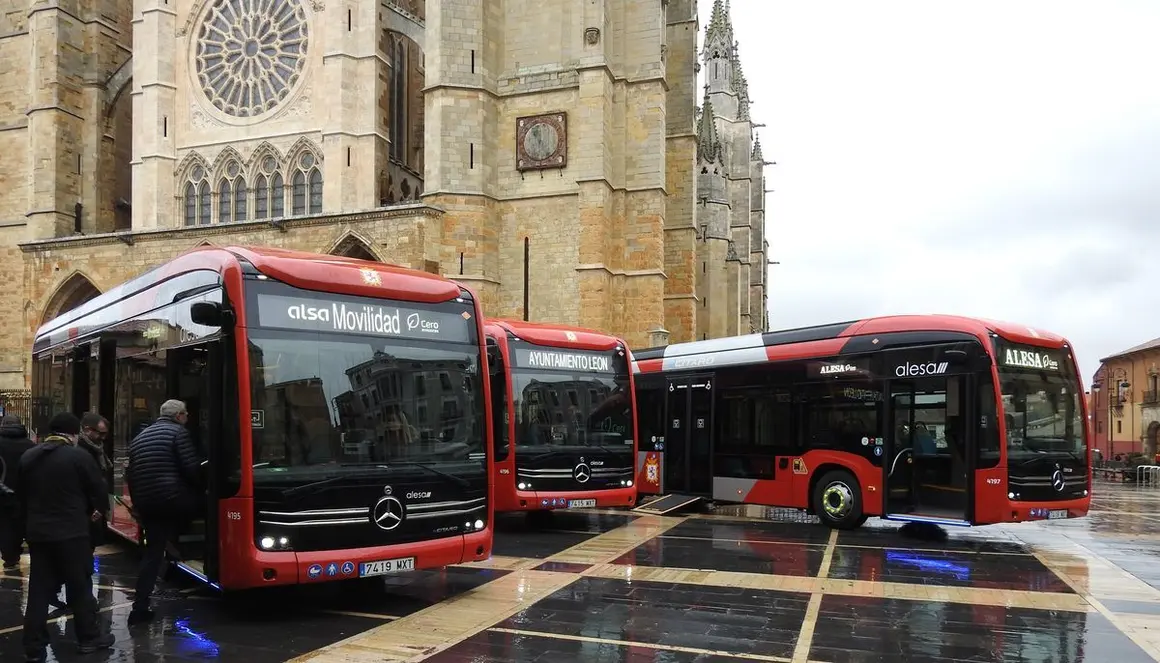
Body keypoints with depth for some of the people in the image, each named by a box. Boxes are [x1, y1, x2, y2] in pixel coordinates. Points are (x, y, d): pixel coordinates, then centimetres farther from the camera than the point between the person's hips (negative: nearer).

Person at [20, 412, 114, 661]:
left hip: (37, 531, 5)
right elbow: (99, 489, -5)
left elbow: (23, 493, 15)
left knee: (39, 589, 9)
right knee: (80, 586, 6)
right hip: (71, 531, -5)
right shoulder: (79, 456, -13)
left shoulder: (28, 457, 6)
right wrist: (96, 509, 16)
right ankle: (89, 637, 16)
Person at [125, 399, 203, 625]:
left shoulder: (139, 438, 22)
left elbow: (132, 476, 24)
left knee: (152, 553, 10)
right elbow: (192, 468, -11)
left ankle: (140, 608, 8)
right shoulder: (178, 433, -2)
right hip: (173, 499, -7)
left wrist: (138, 505, 29)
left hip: (147, 504, 7)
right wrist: (203, 487, 5)